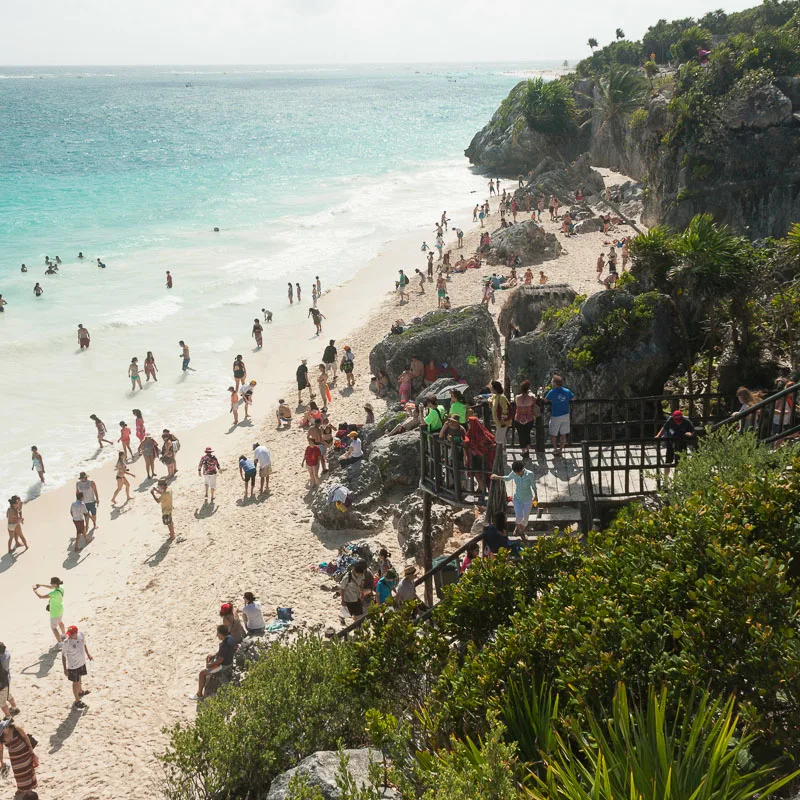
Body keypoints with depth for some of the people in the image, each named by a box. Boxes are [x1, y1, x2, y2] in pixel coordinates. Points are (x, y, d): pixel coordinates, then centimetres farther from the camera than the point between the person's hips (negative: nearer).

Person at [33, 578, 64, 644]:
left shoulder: (54, 593, -37)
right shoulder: (61, 589, -13)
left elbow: (41, 597, -30)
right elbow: (51, 587, 8)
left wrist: (35, 591, -14)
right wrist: (41, 585, 2)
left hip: (55, 612, -8)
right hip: (60, 609, 8)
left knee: (53, 627, 7)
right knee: (60, 622, 33)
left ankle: (60, 643, 10)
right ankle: (63, 635, 57)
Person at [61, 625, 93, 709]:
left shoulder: (81, 635, -14)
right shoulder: (66, 642, -30)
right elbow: (63, 655, -20)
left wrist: (88, 654, 17)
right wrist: (65, 669, -16)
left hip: (82, 662, 6)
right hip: (73, 666, -6)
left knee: (80, 678, 30)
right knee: (75, 682, 9)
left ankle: (80, 691, 56)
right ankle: (77, 701, 26)